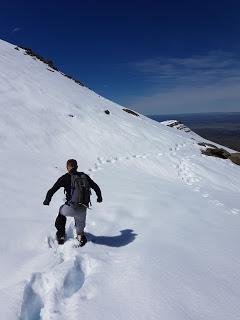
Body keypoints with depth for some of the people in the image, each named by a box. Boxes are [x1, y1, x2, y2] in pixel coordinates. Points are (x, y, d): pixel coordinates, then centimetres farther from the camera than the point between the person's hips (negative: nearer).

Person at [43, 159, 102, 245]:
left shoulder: (65, 178, 2)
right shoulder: (84, 176, 10)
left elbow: (52, 190, 2)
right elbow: (96, 187, 18)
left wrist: (47, 201, 18)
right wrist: (99, 197, 35)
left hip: (71, 208, -3)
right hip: (83, 209, 3)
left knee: (61, 211, 32)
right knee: (80, 227, 31)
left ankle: (61, 235, 33)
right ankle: (81, 236, 8)